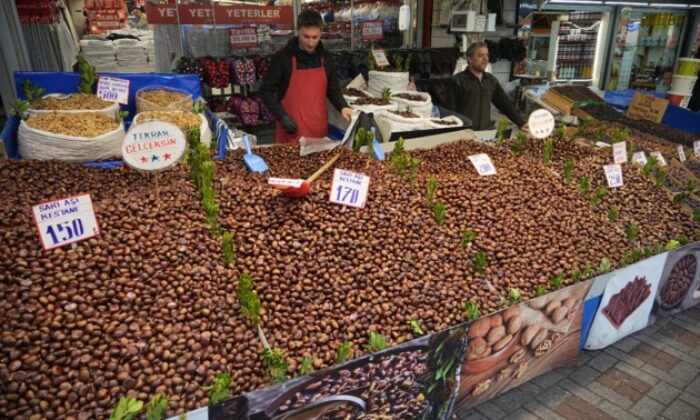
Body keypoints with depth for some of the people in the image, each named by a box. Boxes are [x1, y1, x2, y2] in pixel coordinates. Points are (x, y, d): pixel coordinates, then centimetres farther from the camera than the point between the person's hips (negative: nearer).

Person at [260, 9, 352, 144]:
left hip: (319, 131, 4)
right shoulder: (283, 57, -7)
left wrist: (343, 107, -4)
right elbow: (266, 90, -3)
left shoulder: (326, 58, 6)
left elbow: (333, 90, 16)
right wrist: (282, 116, -15)